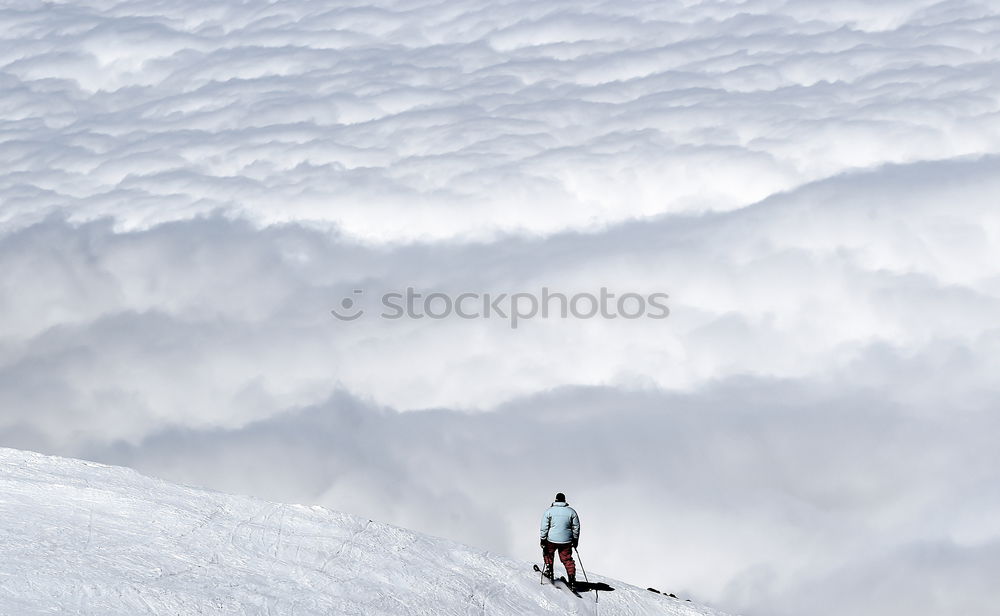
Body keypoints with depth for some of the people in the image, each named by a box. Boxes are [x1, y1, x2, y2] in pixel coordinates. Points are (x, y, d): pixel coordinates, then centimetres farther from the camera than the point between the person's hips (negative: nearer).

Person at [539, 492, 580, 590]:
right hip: (566, 541, 1)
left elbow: (544, 527, -6)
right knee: (567, 559, 9)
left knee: (548, 553, 27)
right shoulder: (571, 511, 0)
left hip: (551, 539, -1)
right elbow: (576, 527, 6)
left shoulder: (549, 511, -5)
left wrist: (543, 540, 1)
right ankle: (572, 579, 2)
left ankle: (548, 570, 21)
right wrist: (575, 539, 17)